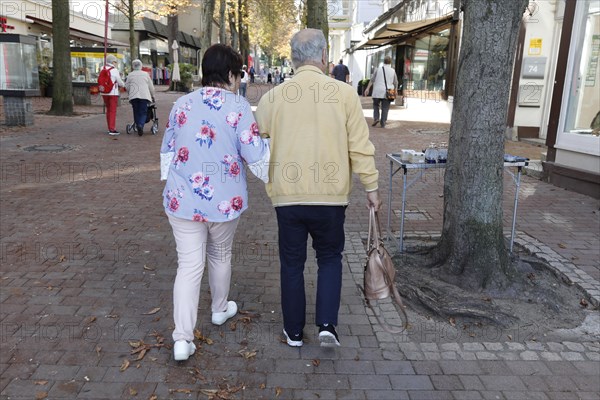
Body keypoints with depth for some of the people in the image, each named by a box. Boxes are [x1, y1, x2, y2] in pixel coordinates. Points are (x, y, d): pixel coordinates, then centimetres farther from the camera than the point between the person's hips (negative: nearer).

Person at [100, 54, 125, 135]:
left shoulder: (103, 69, 3)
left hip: (104, 93, 6)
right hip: (113, 93, -6)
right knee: (113, 111, -2)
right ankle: (112, 129, -6)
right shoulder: (115, 70, -11)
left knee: (108, 110, 16)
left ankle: (110, 128, 22)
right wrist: (124, 84, 18)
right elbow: (120, 83, -5)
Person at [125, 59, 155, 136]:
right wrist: (152, 96, 22)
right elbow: (151, 86, 10)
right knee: (143, 112, -2)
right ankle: (141, 125, -25)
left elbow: (127, 87, 10)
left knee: (136, 112, 11)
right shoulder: (145, 74, 7)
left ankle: (138, 126, 11)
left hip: (133, 96, 1)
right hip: (144, 95, -1)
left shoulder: (130, 75, 9)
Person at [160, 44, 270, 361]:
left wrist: (170, 182, 24)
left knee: (188, 265, 4)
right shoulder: (238, 106, -10)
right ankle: (220, 310, 43)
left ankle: (182, 338, -1)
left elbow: (167, 150, 12)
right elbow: (254, 153, -11)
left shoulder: (182, 104, 4)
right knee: (220, 256, 21)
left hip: (183, 200, 2)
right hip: (225, 200, -2)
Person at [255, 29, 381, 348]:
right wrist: (371, 187, 5)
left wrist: (268, 183, 22)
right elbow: (360, 147, -5)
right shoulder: (344, 94, -5)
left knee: (292, 263, 15)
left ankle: (294, 331, 27)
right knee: (330, 258, 20)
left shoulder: (273, 97, 0)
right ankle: (327, 325, 12)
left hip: (287, 194, 1)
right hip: (330, 194, -1)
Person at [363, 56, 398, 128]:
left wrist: (368, 88, -4)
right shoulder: (393, 71, 5)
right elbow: (395, 83, 8)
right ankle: (383, 123, 1)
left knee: (376, 105, 16)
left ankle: (376, 118, -1)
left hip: (377, 92, 0)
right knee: (385, 108, 3)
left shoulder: (378, 70, 2)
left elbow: (372, 80, -3)